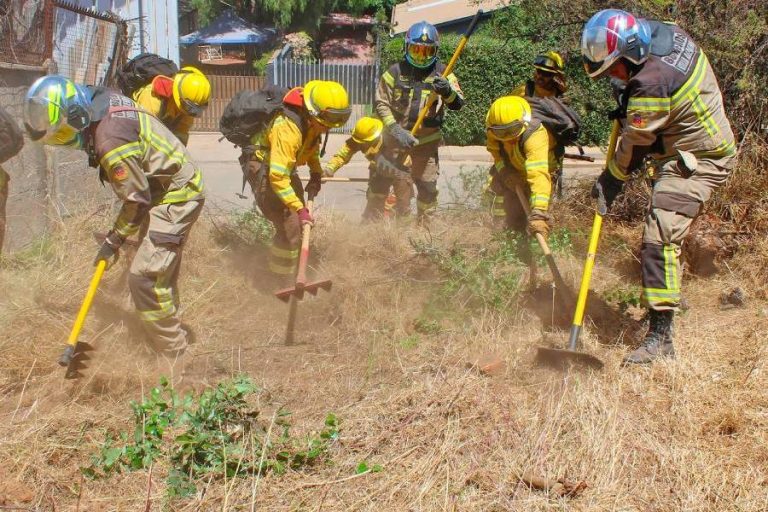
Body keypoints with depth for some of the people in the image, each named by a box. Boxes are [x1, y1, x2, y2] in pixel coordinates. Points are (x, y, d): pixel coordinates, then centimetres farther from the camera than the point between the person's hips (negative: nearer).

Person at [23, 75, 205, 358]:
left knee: (144, 277, -12)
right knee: (162, 270, 22)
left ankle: (174, 354, -1)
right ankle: (169, 332, 40)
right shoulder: (103, 99, -3)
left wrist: (114, 240, -7)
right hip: (177, 186, 10)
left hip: (177, 197, -10)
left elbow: (137, 199, -21)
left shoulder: (111, 143, -31)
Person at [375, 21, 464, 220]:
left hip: (427, 142, 2)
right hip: (397, 140, -1)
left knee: (428, 187, 6)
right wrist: (396, 130, -16)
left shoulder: (442, 73, 1)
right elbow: (381, 103, -2)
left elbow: (458, 104, -9)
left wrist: (447, 92, -32)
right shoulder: (395, 72, -1)